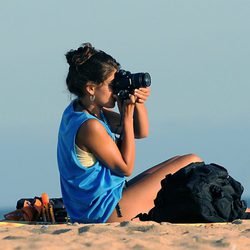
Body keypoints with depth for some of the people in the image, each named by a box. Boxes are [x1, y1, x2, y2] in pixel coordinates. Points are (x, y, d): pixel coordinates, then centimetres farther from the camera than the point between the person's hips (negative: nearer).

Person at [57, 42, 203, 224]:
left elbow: (141, 133, 14)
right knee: (193, 165, -4)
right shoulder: (90, 126, -24)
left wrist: (139, 104, -7)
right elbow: (126, 167, -14)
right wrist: (127, 115, -14)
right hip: (106, 211, -10)